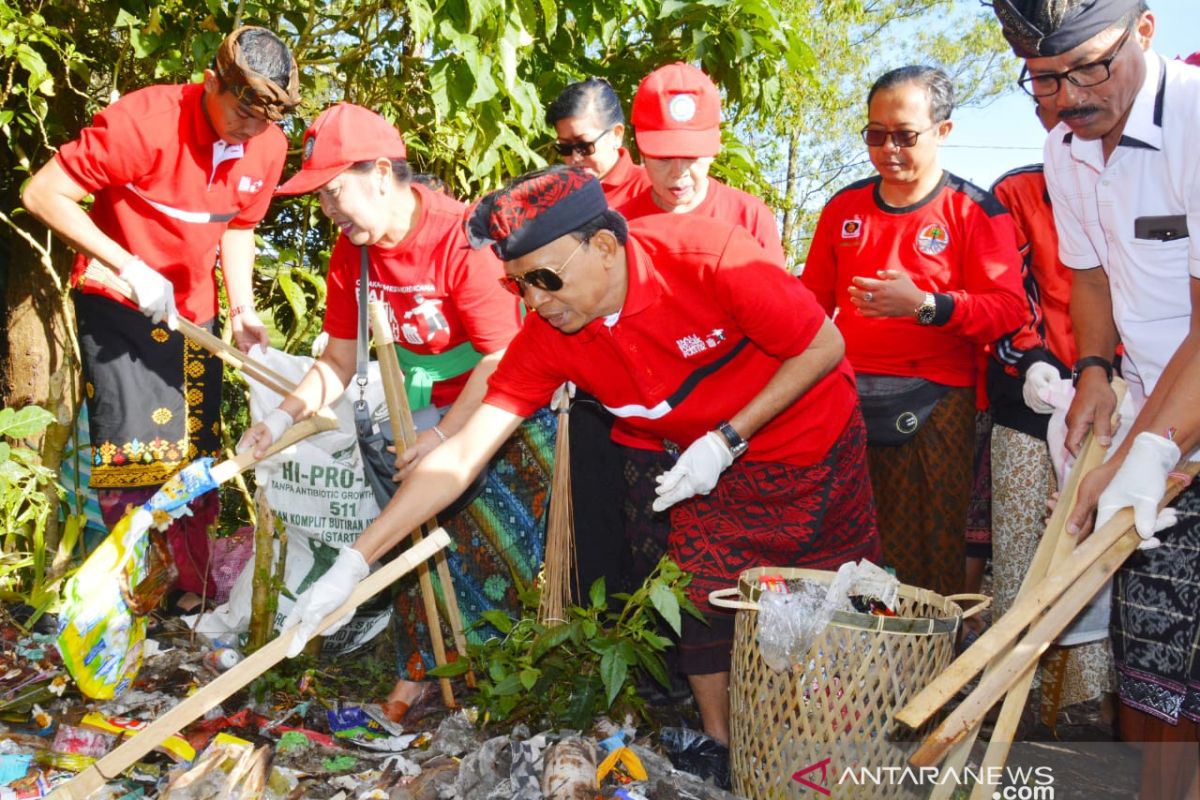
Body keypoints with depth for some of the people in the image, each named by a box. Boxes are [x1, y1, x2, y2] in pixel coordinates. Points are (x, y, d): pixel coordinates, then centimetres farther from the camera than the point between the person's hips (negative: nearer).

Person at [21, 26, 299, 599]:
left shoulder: (268, 147, -6)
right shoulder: (144, 121, -24)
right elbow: (43, 194, -21)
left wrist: (242, 309, -4)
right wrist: (131, 267, -26)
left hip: (193, 306, 5)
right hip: (118, 299, -5)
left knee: (196, 445, 9)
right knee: (135, 445, -9)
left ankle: (195, 585, 21)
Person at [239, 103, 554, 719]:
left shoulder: (460, 237, -25)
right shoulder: (351, 252, -3)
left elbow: (501, 360, -23)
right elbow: (339, 360, 2)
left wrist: (445, 437, -25)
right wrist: (282, 418, -12)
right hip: (430, 410, 6)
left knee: (488, 532, -8)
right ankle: (422, 670, 13)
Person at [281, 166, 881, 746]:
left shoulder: (712, 258, -33)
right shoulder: (547, 336, -21)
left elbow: (824, 348, -20)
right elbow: (460, 457, -22)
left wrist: (726, 439, -26)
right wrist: (353, 564, -27)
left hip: (815, 445, -2)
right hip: (707, 459, 3)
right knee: (705, 605, -3)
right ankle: (717, 750, 21)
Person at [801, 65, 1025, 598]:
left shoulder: (975, 211, 3)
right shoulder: (843, 208, 15)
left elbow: (1007, 310, -5)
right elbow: (813, 299, 21)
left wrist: (926, 305, -19)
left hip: (935, 401, -3)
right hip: (846, 395, 4)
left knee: (929, 549, -4)